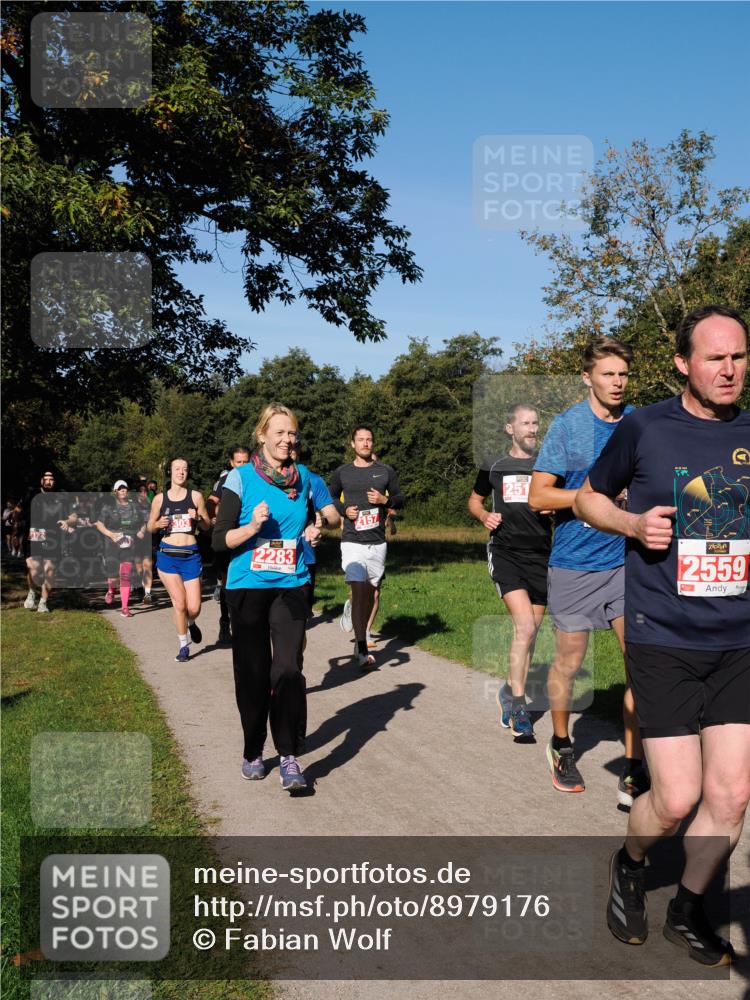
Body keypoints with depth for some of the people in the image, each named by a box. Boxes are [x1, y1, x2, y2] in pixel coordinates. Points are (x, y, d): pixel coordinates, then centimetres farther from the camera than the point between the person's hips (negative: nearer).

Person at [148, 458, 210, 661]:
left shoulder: (195, 496, 2)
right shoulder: (160, 498, 4)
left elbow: (207, 526, 8)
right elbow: (150, 526, 13)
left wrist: (198, 518, -13)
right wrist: (159, 524, -9)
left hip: (191, 555, 0)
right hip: (167, 555, 0)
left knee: (193, 608, -3)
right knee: (179, 603, -7)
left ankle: (191, 623, 35)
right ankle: (184, 646, 13)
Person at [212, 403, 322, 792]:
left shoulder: (303, 478, 7)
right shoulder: (241, 477, -5)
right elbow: (219, 540, -5)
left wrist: (312, 535, 0)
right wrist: (252, 527, -21)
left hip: (291, 586, 2)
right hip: (248, 586, -2)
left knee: (288, 669, -10)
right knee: (253, 672, 6)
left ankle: (289, 756, -3)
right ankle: (253, 751, 23)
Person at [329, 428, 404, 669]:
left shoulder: (385, 471, 7)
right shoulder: (342, 473, 4)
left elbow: (400, 500, 12)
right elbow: (329, 498, 16)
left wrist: (385, 500, -9)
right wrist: (344, 509, -3)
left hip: (377, 542, 3)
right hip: (352, 541, -3)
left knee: (370, 590, 13)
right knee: (358, 589, -15)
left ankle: (363, 631, 34)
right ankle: (362, 650, -18)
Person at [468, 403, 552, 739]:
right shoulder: (495, 468, 7)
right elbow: (474, 500, 19)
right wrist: (485, 516, -2)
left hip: (540, 555, 3)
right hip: (505, 553, -3)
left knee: (530, 632, 9)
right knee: (525, 626, -18)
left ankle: (511, 691, 29)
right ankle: (517, 703, -8)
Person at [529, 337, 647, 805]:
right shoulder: (568, 425, -6)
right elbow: (538, 497, -9)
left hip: (626, 560, 3)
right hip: (575, 564, -3)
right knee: (569, 663, 10)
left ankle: (634, 771, 7)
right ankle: (561, 746, 34)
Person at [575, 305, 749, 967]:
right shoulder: (645, 429, -4)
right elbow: (589, 497, 9)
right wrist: (634, 524, -10)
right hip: (664, 639, -3)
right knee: (677, 800, -3)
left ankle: (689, 911, 31)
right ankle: (629, 866, 31)